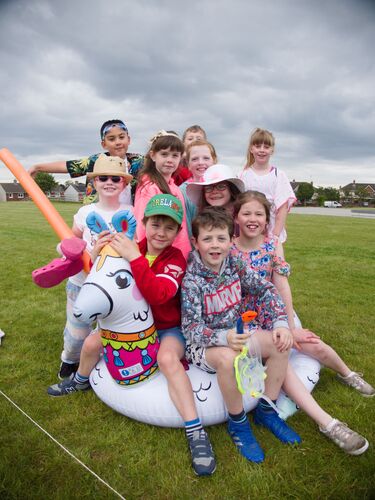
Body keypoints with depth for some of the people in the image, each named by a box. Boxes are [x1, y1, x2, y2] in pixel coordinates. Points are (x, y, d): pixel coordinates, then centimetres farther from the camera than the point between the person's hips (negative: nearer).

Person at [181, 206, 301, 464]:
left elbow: (266, 289, 1)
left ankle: (266, 410, 9)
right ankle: (238, 423, -8)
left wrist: (280, 323, -13)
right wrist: (224, 337, -41)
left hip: (236, 333, 6)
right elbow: (191, 328, -24)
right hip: (202, 343, -6)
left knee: (281, 343, -10)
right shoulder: (191, 279, -22)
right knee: (228, 358, -37)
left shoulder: (235, 265, -6)